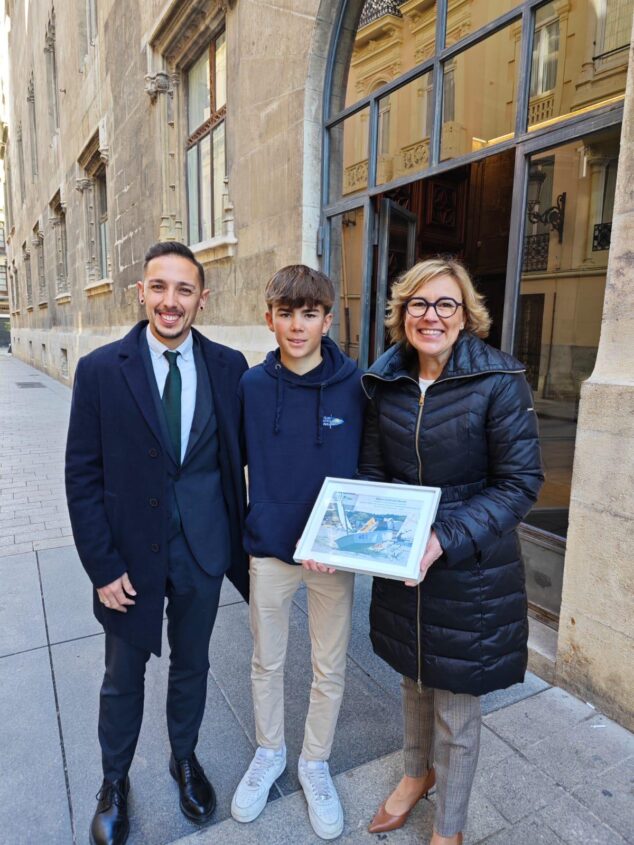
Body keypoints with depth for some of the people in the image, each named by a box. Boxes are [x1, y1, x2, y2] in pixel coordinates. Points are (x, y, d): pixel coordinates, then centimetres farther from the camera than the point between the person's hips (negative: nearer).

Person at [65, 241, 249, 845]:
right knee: (123, 676, 19)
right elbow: (82, 476, -8)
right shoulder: (100, 370, -9)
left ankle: (185, 760, 49)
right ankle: (114, 781, 47)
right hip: (131, 550, -1)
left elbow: (249, 452, 1)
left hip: (203, 548, 1)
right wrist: (103, 565, -9)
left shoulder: (229, 367, -6)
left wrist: (245, 534, -3)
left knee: (191, 664, 22)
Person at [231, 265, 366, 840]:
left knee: (330, 669, 16)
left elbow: (367, 469, -5)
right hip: (269, 547, 1)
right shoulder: (253, 385, -6)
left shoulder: (354, 386, -10)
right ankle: (269, 753, 47)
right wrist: (260, 526, -10)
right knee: (267, 662, 20)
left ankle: (315, 762, 43)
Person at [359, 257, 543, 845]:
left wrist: (445, 539, -25)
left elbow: (520, 483, -15)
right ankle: (417, 774, 57)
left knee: (455, 706, 15)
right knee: (413, 679, 26)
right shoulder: (387, 382, -2)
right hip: (399, 565, 5)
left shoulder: (499, 382, -16)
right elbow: (372, 472, 5)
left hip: (471, 571, -4)